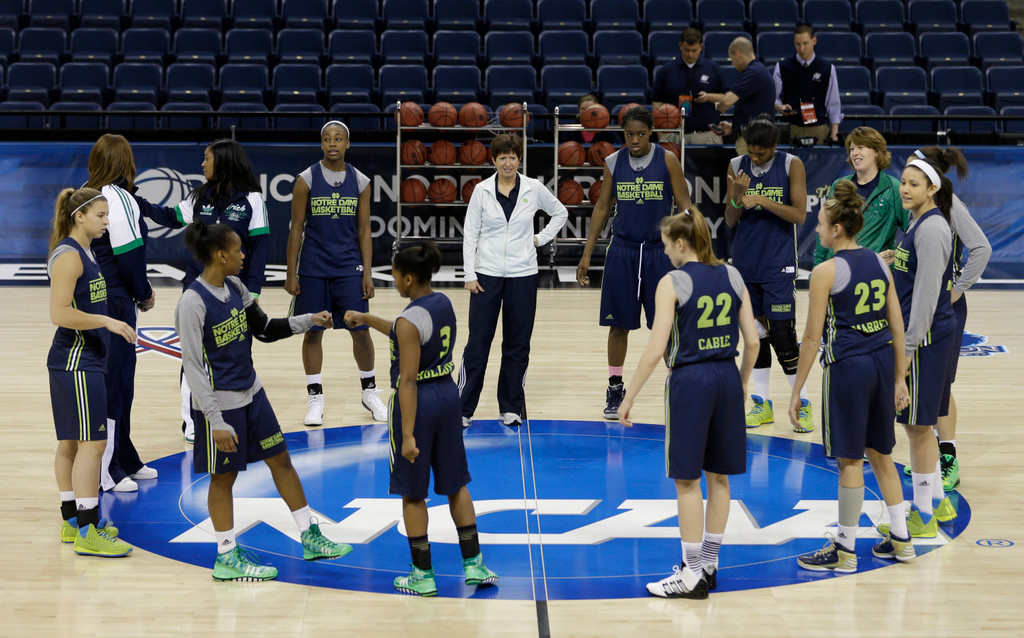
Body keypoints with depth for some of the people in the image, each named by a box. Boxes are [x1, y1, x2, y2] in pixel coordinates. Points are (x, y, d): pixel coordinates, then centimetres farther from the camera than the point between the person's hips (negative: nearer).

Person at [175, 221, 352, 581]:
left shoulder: (235, 288, 3)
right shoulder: (192, 303, -21)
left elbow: (264, 330, 17)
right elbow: (193, 368, -20)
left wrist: (309, 321, 5)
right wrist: (216, 422, -21)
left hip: (251, 393, 8)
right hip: (221, 404, -8)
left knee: (280, 459, 13)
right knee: (224, 477, 4)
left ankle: (310, 538, 24)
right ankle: (226, 557, 18)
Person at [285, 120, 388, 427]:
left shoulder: (360, 182, 2)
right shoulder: (306, 180, -3)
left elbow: (364, 230, 5)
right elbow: (296, 229, -1)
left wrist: (367, 273, -1)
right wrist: (291, 274, -4)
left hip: (349, 268, 1)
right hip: (313, 269, -1)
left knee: (360, 330, 1)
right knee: (313, 331, 3)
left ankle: (369, 391, 19)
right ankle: (315, 397, 12)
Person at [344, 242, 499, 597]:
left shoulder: (410, 319, -21)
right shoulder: (443, 303, 4)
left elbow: (408, 381, -23)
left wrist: (408, 435, -22)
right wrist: (367, 320, 26)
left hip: (417, 401, -8)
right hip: (447, 394, 8)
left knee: (412, 493, 6)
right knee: (455, 483, 18)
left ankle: (423, 575, 12)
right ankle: (473, 564, 22)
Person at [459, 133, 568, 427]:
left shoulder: (534, 189, 1)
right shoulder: (482, 190, -1)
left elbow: (560, 212, 17)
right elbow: (470, 233, 1)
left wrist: (542, 238, 5)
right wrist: (469, 275, -4)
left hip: (523, 275, 1)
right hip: (487, 274, -1)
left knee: (517, 344, 6)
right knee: (478, 342, -2)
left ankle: (512, 407, 16)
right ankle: (463, 407, 4)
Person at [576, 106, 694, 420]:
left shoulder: (667, 160, -4)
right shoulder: (613, 162, 2)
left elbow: (683, 205, -2)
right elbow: (602, 208, 9)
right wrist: (587, 254, 7)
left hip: (660, 251, -2)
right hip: (622, 250, 2)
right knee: (618, 322, 4)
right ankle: (615, 388, 15)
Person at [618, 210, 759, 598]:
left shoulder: (673, 282, -10)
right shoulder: (731, 276, 5)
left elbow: (656, 349, -15)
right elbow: (752, 341, 5)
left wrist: (630, 396, -8)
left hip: (689, 380, -6)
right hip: (727, 377, 6)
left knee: (687, 480, 2)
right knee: (718, 476, 14)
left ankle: (693, 575, 6)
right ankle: (708, 565, 25)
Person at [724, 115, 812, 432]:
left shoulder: (791, 165, -5)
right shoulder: (736, 166, 4)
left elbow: (799, 215, -11)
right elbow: (730, 220, 4)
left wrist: (763, 200, -21)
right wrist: (738, 196, -15)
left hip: (778, 264, -4)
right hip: (745, 263, 4)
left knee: (782, 334, -6)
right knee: (755, 332, 8)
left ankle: (802, 404, 4)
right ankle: (762, 404, 15)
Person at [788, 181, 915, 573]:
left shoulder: (826, 272, -12)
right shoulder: (879, 262, 6)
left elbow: (812, 337, -10)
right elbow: (897, 326, 8)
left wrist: (797, 391, -4)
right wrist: (899, 378, 16)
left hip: (848, 365, -6)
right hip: (882, 361, 6)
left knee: (850, 459, 3)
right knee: (880, 452, 19)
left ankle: (845, 550, 13)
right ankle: (901, 540, 26)